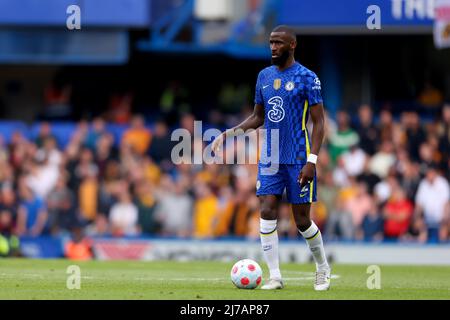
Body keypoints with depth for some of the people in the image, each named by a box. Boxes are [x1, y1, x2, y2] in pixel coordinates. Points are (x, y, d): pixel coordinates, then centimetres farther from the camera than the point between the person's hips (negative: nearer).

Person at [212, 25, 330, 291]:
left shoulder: (307, 78, -7)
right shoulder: (264, 76, 10)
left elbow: (319, 122, -8)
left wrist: (312, 161, -16)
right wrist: (229, 133, 6)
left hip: (298, 159, -5)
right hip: (270, 159, 5)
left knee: (302, 220, 0)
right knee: (268, 213, -8)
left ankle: (323, 267, 24)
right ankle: (275, 276, -4)